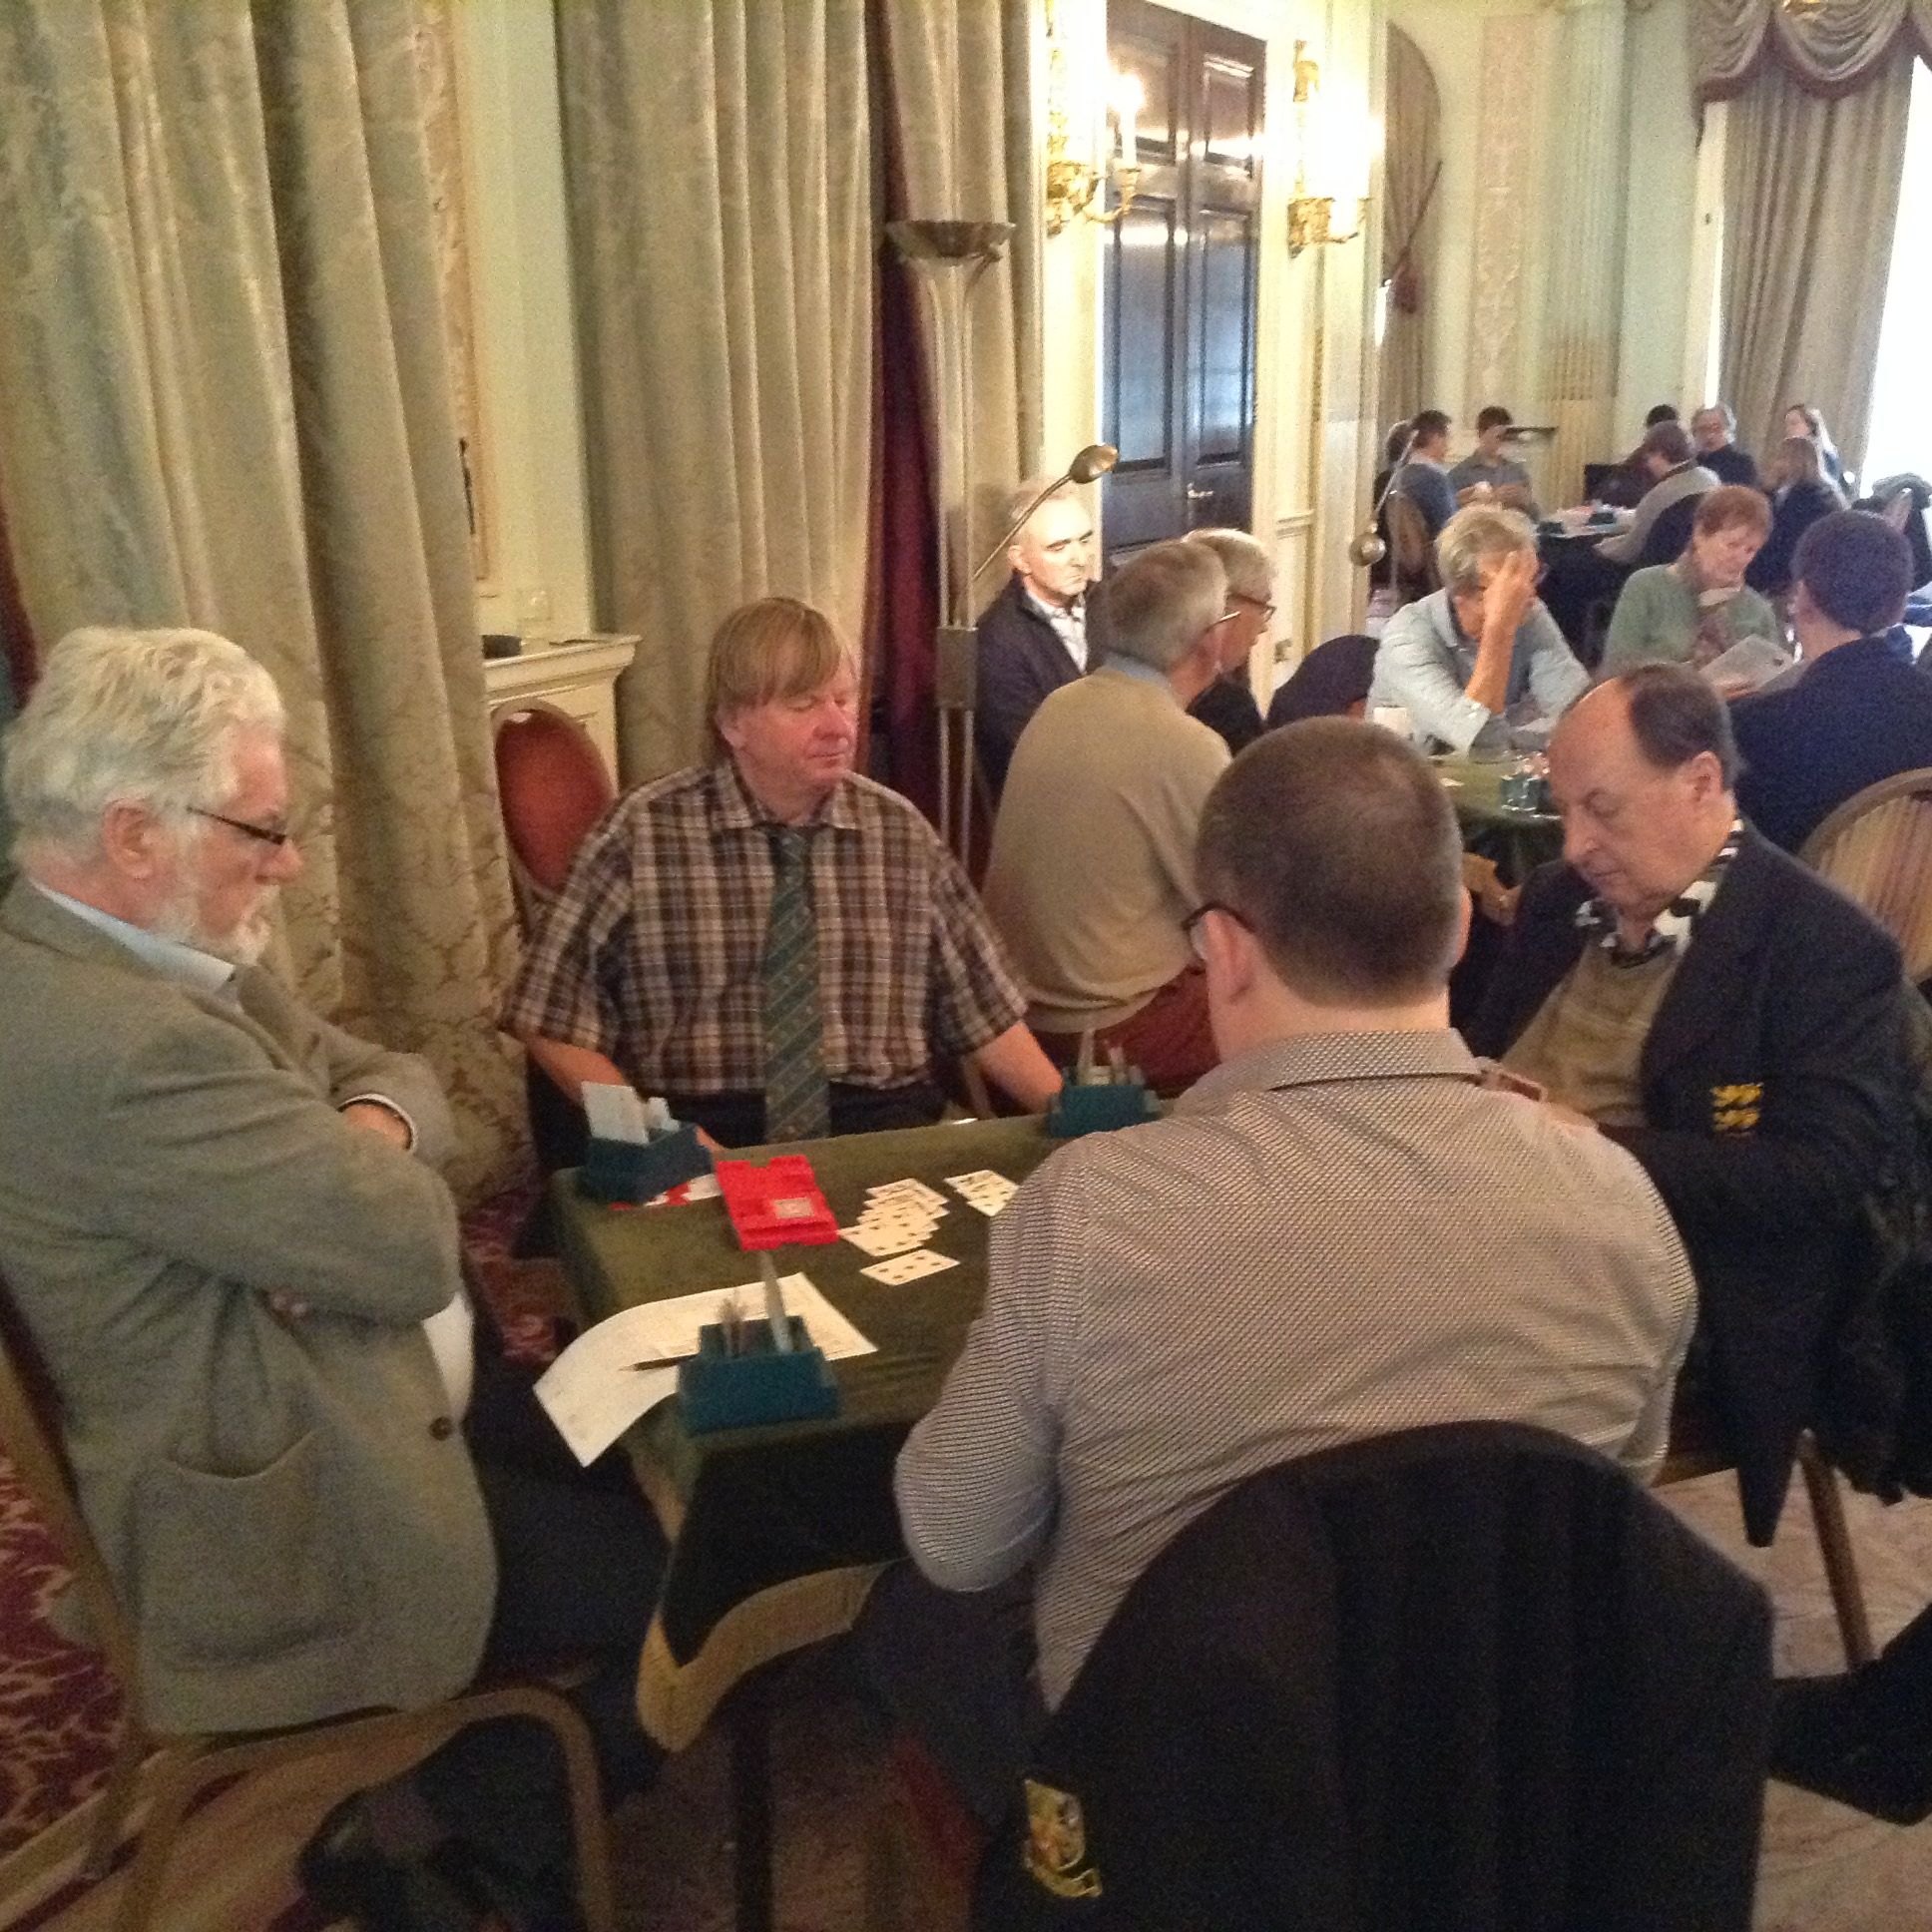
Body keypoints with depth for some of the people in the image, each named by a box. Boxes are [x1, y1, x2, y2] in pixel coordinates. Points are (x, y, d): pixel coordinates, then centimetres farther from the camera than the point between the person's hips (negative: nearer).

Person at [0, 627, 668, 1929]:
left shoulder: (150, 957, 3)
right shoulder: (114, 1040, -31)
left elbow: (396, 1078, 8)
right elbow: (411, 1247, -28)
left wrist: (359, 1140, -14)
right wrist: (364, 1175, -6)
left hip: (353, 1406, 10)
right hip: (291, 1525, -10)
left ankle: (465, 1791, 28)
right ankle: (415, 1825, 18)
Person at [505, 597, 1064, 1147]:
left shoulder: (902, 832, 9)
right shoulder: (641, 833, 0)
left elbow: (986, 1013, 12)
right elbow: (552, 1023, 2)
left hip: (882, 1125, 2)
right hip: (705, 1127, -2)